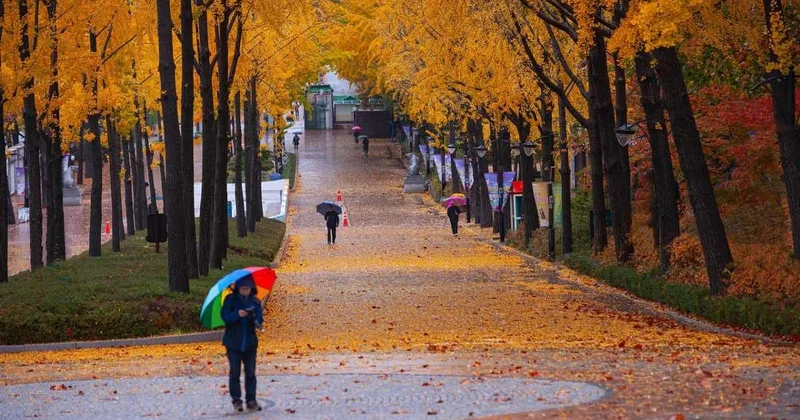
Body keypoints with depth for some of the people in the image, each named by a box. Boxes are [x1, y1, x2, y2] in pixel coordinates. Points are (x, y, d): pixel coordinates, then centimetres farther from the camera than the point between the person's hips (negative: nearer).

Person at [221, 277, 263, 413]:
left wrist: (257, 322, -20)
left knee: (250, 372, 5)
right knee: (235, 372, 0)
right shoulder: (230, 299, -2)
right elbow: (225, 316, -10)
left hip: (250, 342, 2)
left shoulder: (255, 302, 6)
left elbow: (259, 318, 3)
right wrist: (237, 314, -28)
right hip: (233, 342, -2)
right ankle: (236, 400, 6)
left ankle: (251, 400, 11)